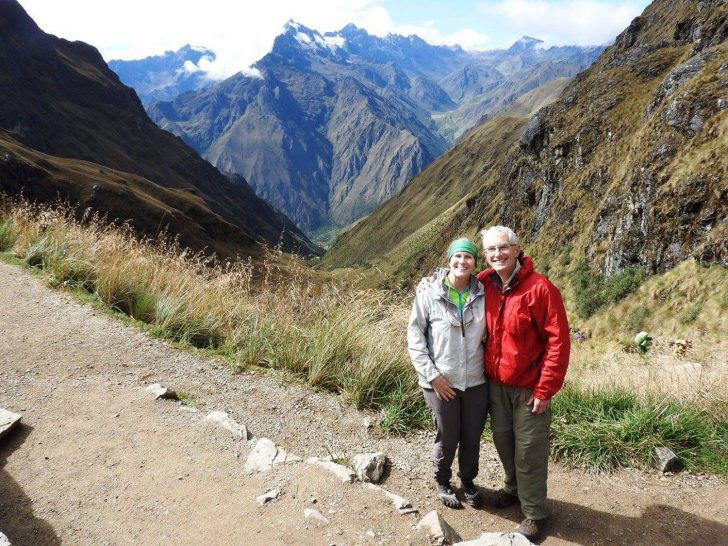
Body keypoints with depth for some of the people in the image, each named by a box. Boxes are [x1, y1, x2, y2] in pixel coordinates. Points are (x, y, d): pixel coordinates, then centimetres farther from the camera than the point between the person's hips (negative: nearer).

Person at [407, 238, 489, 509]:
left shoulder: (483, 295, -3)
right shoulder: (429, 294, -10)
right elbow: (414, 336, -7)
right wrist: (432, 374, -11)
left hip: (476, 382, 2)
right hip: (441, 383, -2)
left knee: (472, 438, 15)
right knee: (447, 438, 12)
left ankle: (468, 481, 41)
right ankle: (442, 482, 39)